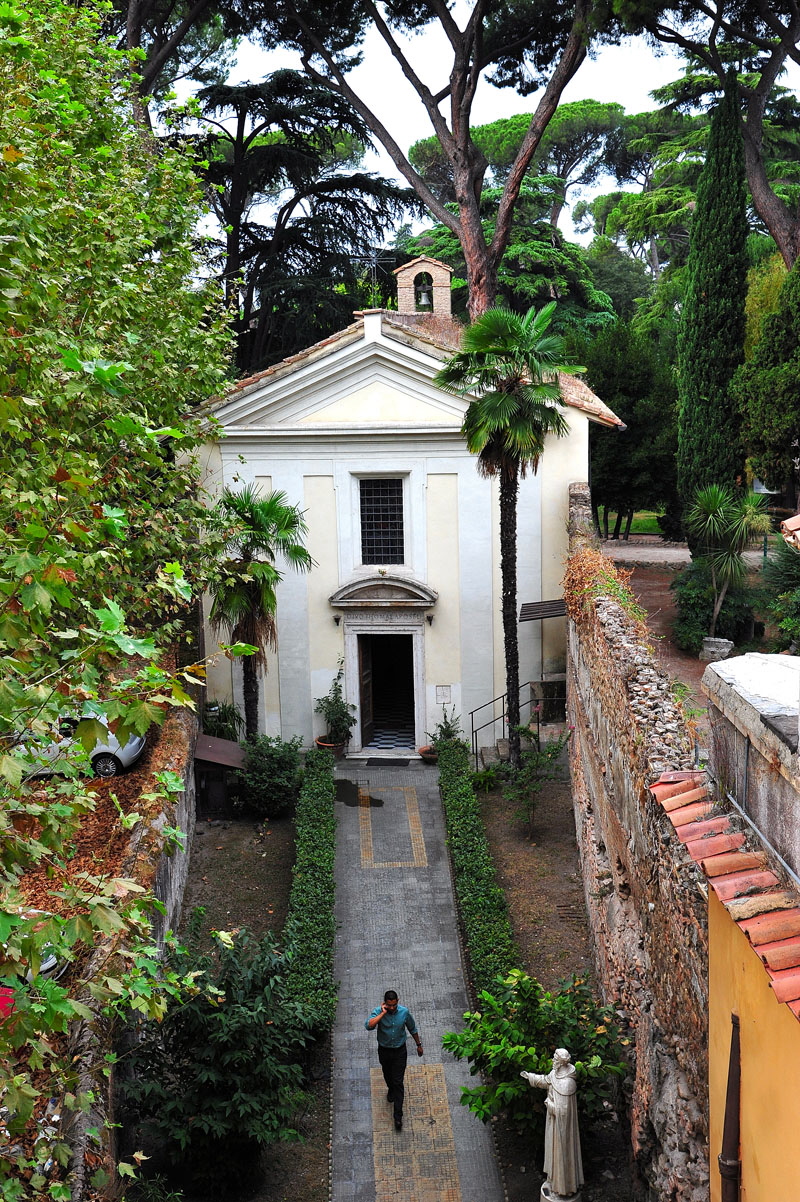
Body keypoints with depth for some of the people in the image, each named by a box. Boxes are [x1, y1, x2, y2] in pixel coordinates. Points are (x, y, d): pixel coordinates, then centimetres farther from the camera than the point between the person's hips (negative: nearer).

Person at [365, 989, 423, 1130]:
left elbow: (412, 1029, 1)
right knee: (388, 1075, 25)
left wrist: (419, 1044, 9)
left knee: (398, 1081, -1)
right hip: (384, 1050, 1)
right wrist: (383, 1013, -37)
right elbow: (369, 1026, -39)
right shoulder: (378, 1011, -21)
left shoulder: (404, 1012, -16)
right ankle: (391, 1090, 59)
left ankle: (398, 1116, 5)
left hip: (400, 1051, -1)